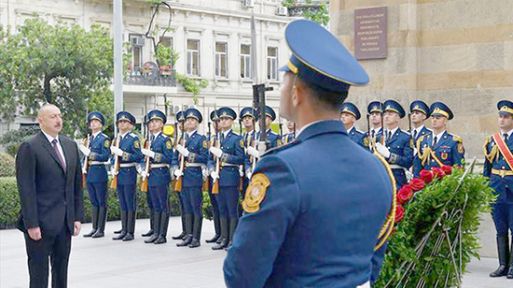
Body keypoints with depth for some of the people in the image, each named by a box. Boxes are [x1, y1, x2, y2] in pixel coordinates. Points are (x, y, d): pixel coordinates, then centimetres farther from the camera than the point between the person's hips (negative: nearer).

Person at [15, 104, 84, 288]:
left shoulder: (70, 145, 11)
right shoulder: (29, 147, -9)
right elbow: (26, 188, -13)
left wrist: (78, 217, 8)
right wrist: (31, 224, -17)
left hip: (65, 222, 6)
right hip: (41, 223, -6)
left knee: (61, 273, 12)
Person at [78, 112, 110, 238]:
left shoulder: (104, 139, -6)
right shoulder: (89, 139, 15)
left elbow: (105, 157, -14)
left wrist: (90, 154, -20)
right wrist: (83, 167, 6)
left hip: (99, 173, -7)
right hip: (89, 174, 7)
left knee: (101, 202, -1)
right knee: (94, 202, 11)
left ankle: (101, 230, 2)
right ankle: (94, 228, 16)